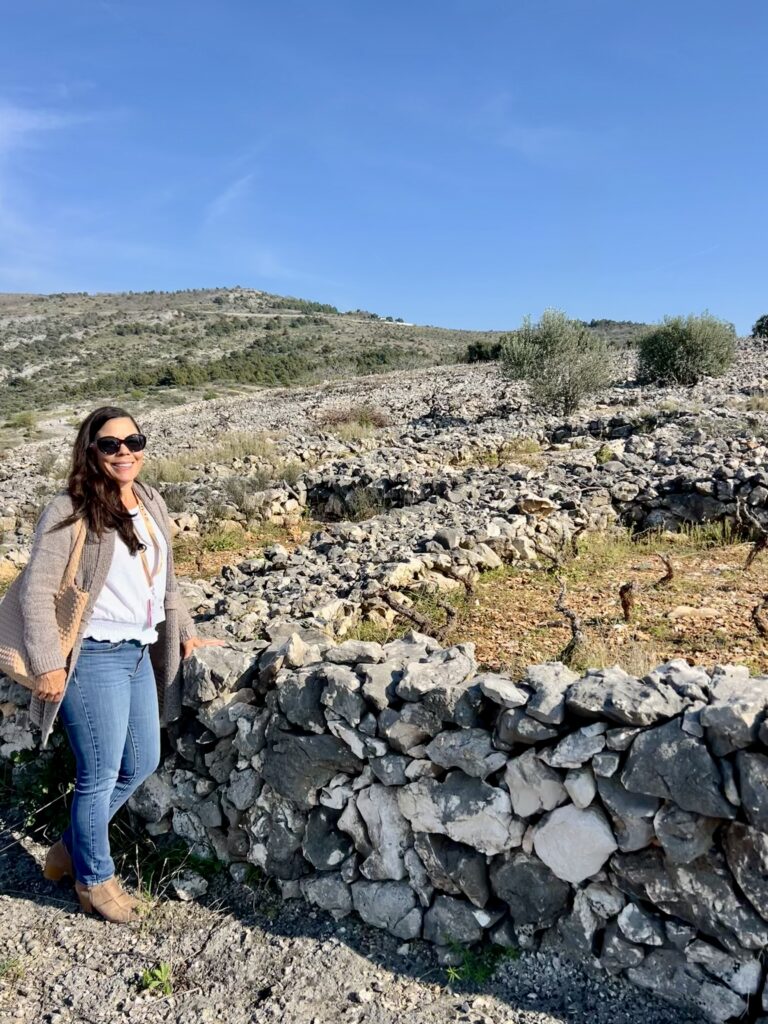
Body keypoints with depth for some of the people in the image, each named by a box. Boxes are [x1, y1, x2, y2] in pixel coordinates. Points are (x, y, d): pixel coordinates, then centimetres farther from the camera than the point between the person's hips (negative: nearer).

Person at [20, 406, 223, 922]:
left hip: (139, 653, 8)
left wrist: (186, 632, 19)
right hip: (94, 657, -8)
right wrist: (48, 665, -16)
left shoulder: (152, 503, 9)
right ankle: (94, 878, 31)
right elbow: (38, 590, -13)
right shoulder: (70, 511, -12)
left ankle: (70, 849, 39)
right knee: (101, 774, 5)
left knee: (142, 764, 17)